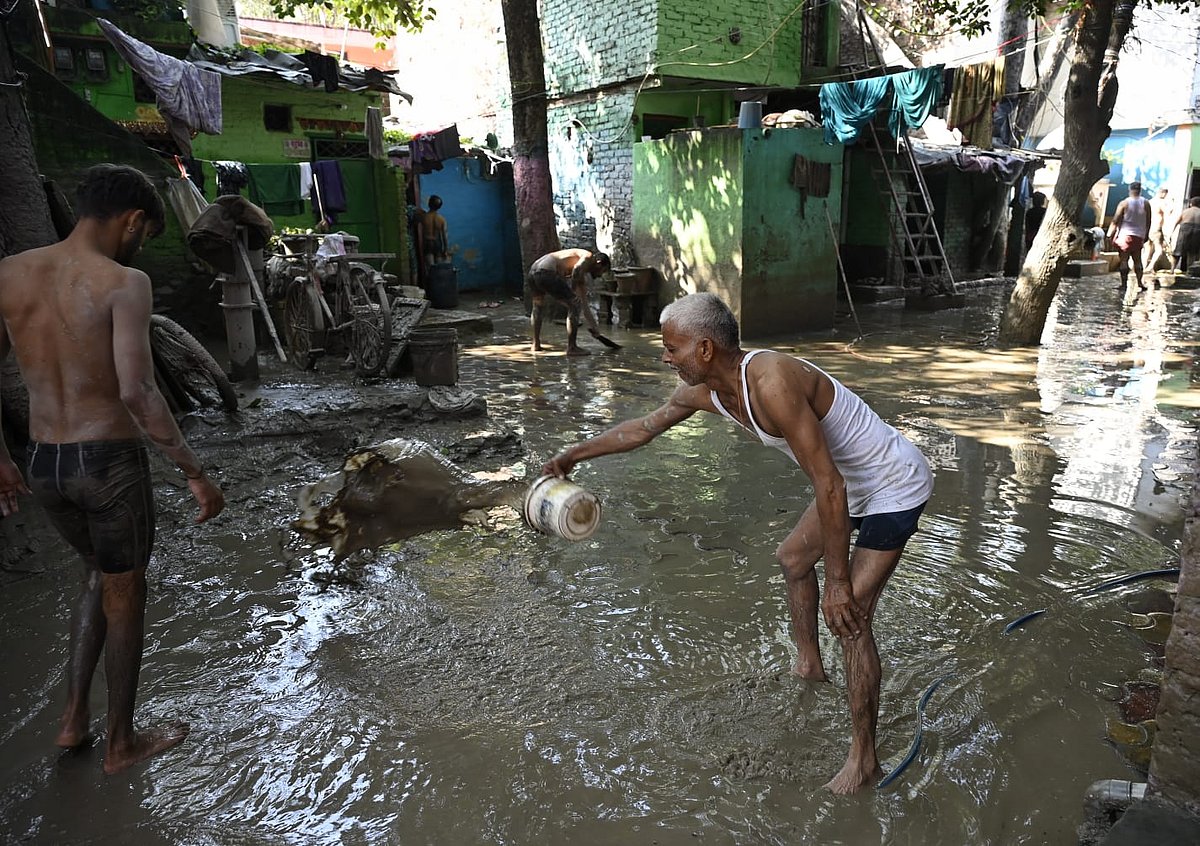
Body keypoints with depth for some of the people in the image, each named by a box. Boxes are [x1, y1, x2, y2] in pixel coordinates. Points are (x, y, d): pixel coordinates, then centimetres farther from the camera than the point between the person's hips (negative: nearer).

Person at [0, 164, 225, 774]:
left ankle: (73, 718, 34)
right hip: (111, 464, -6)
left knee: (99, 573, 29)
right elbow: (137, 394, -25)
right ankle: (121, 743, 31)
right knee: (125, 596, 14)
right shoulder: (123, 284, -16)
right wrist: (195, 473, -18)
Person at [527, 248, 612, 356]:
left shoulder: (581, 274, 32)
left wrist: (594, 326, 41)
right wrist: (573, 289, -3)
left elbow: (584, 303, 38)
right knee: (574, 305, 0)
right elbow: (577, 268, -16)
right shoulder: (588, 256, 9)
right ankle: (571, 347, 3)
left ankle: (536, 344, 39)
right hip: (547, 273, -10)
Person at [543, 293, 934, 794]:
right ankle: (808, 664, 46)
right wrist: (575, 455, 18)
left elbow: (828, 486, -34)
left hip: (895, 488, -9)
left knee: (848, 615, -12)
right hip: (851, 484, 10)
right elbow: (646, 426, 11)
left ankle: (864, 758, 4)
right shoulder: (704, 391, -7)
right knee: (792, 559, 25)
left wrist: (838, 581, -29)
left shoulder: (771, 383, -35)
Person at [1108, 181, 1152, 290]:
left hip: (1125, 234, -3)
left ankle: (1124, 283, -5)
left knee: (1124, 259, -2)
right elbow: (1148, 222, 7)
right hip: (1139, 235, 3)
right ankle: (1139, 282, 5)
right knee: (1137, 259, 12)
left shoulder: (1124, 203, -6)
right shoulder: (1146, 203, 4)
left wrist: (1110, 234, -3)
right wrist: (1146, 235, 17)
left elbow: (1115, 221, -9)